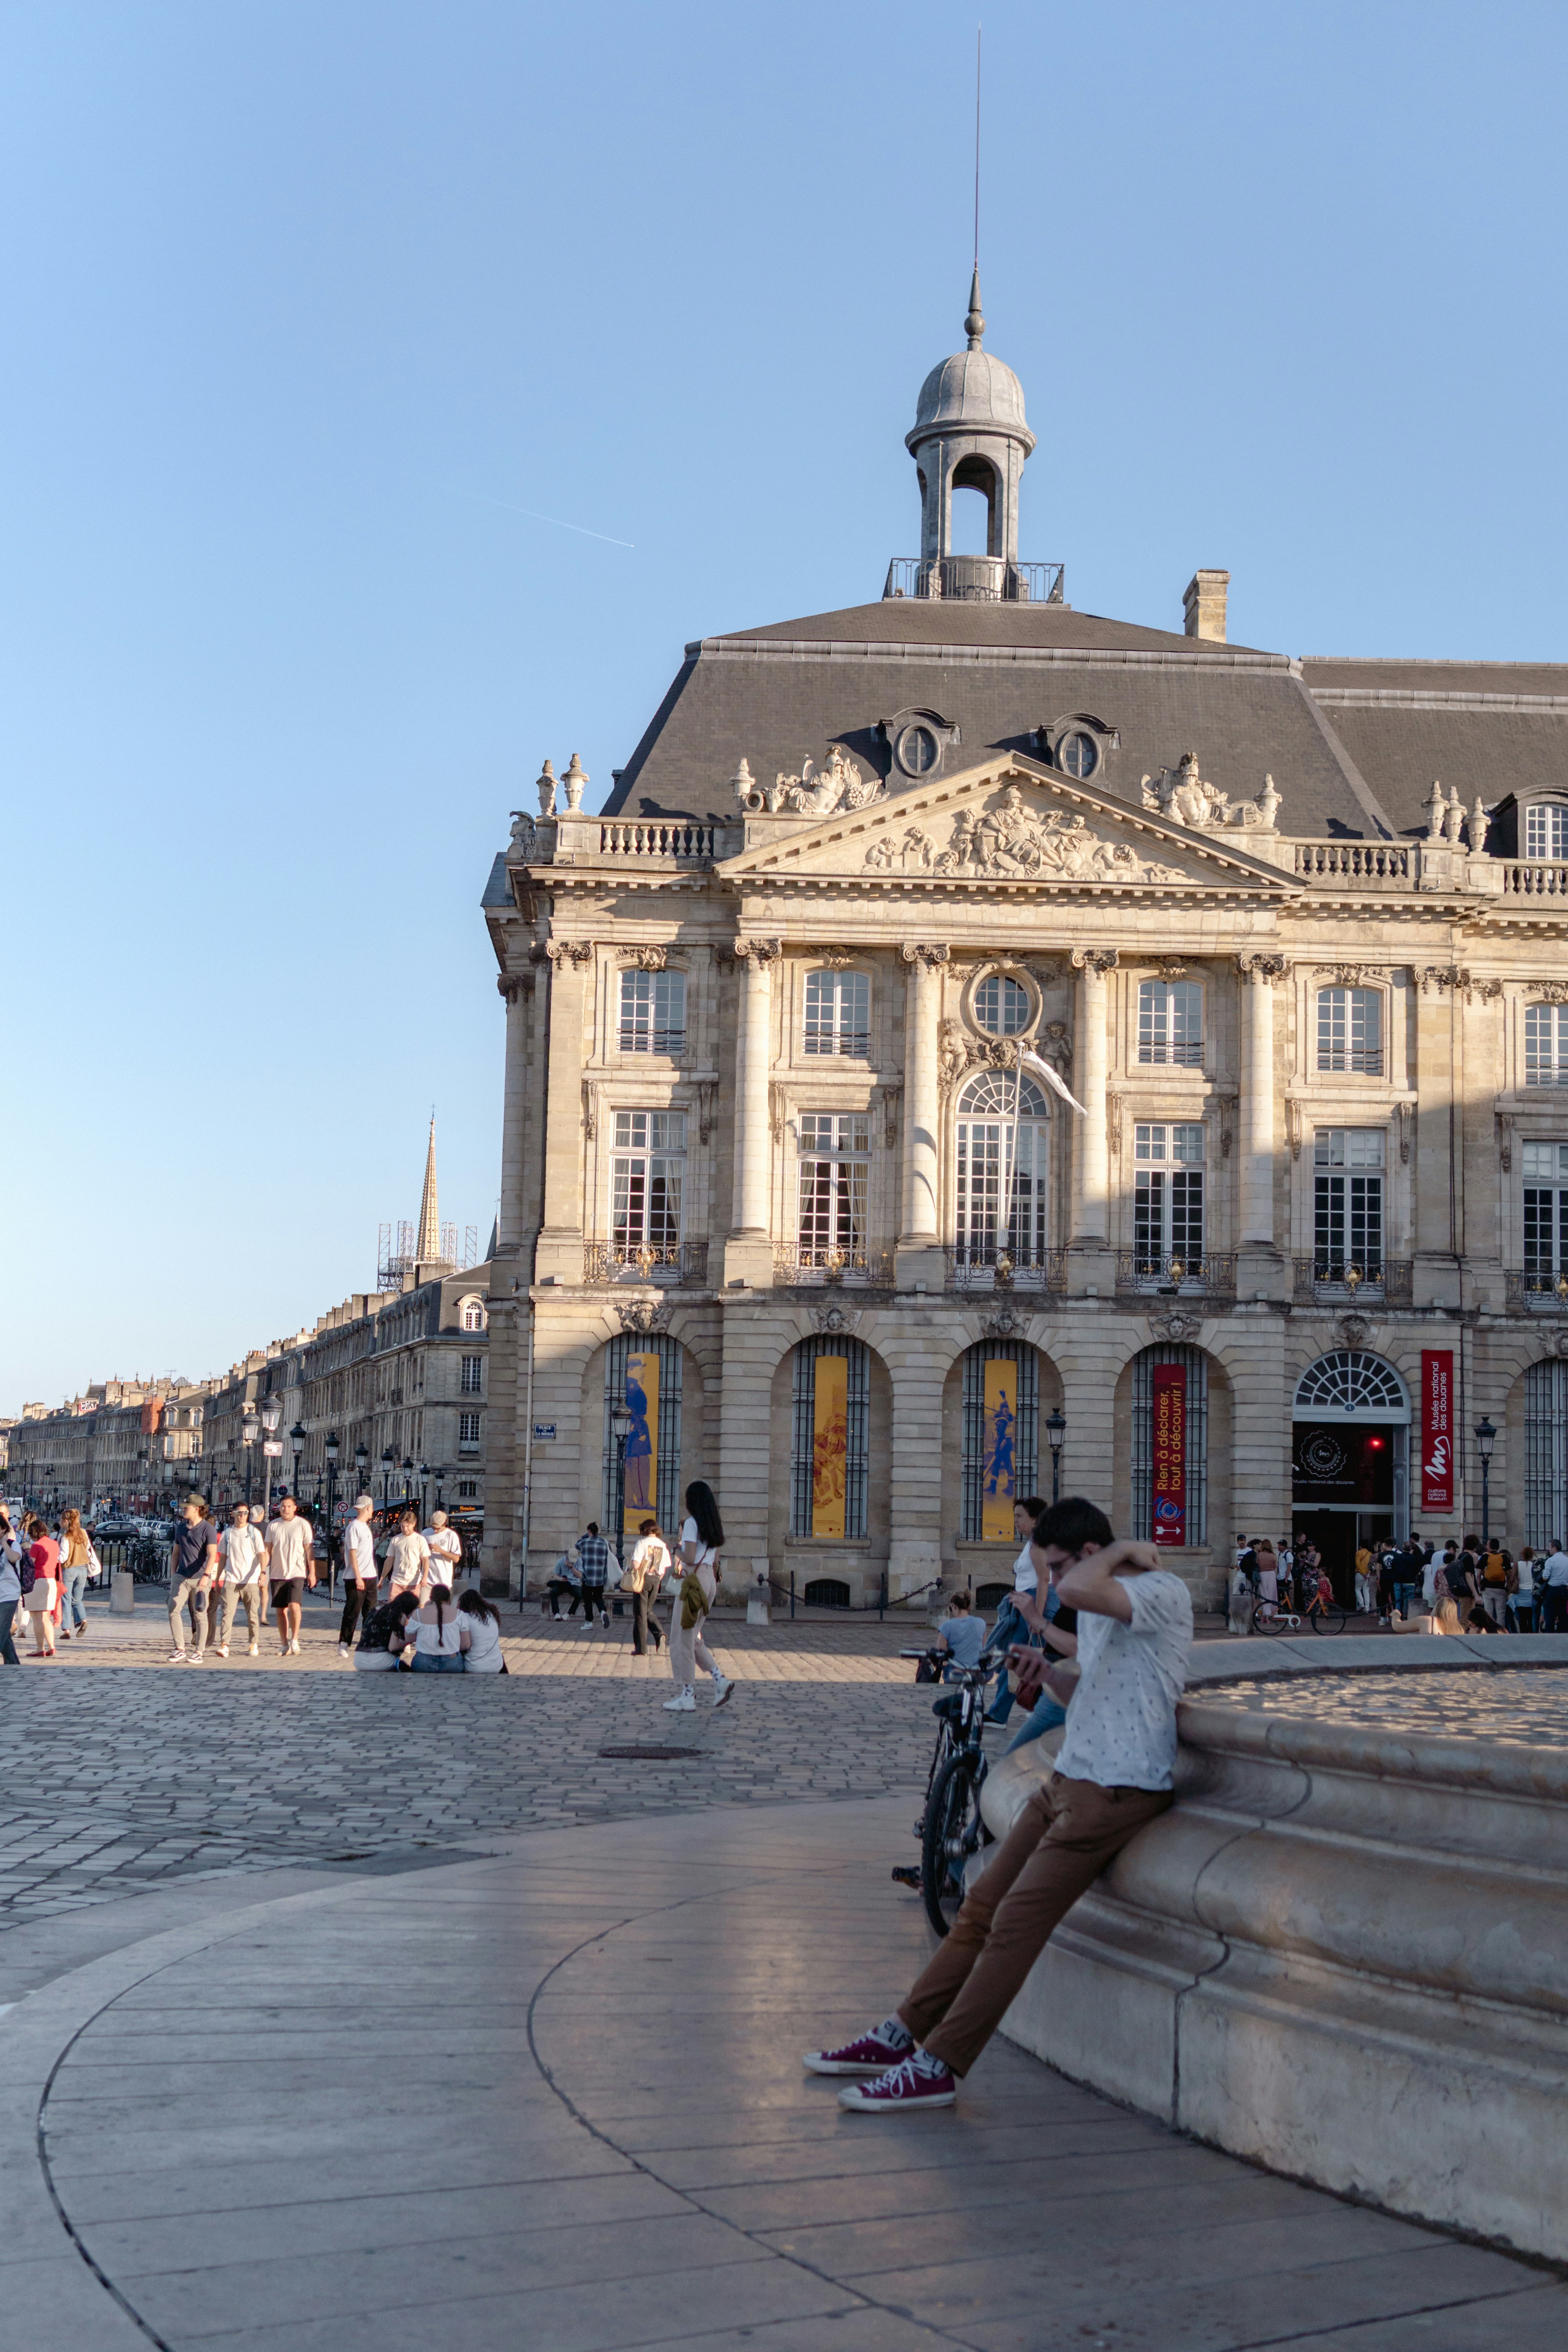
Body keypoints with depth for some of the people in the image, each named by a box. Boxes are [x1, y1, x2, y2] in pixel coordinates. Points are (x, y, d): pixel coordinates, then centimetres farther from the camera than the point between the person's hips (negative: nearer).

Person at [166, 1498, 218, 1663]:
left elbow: (212, 1555, -17)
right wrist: (173, 1575, 14)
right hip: (181, 1577, 5)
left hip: (200, 1579, -5)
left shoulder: (208, 1529, -8)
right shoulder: (181, 1528, 12)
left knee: (200, 1616, 0)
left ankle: (199, 1653, 6)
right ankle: (179, 1649, 1)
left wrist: (206, 1576, -29)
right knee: (173, 1610, -6)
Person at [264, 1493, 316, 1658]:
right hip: (278, 1574, 3)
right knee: (281, 1610, 5)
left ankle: (295, 1639, -3)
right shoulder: (273, 1526, 7)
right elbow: (268, 1550, 11)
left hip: (297, 1573, -3)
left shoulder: (303, 1525, -1)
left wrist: (312, 1572, -3)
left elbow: (309, 1550, 0)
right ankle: (284, 1645, 14)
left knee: (294, 1605, -18)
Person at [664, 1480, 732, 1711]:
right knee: (693, 1638, 17)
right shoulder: (714, 1525, 13)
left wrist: (679, 1554, 1)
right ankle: (720, 1679, 4)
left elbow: (689, 1558, -17)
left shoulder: (691, 1523, -11)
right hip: (710, 1580, 8)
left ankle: (686, 1696, -1)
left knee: (682, 1638, -1)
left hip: (694, 1578, -8)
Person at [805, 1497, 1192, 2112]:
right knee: (981, 1907, 9)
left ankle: (937, 2070, -9)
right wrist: (1047, 1674, 8)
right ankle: (900, 2036, 16)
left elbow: (1076, 1590, -34)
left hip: (1117, 1793, -10)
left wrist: (1122, 1550, -15)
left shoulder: (1163, 1592, -14)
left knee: (1016, 1922, -12)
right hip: (1070, 1781, 10)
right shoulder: (1102, 1606, 17)